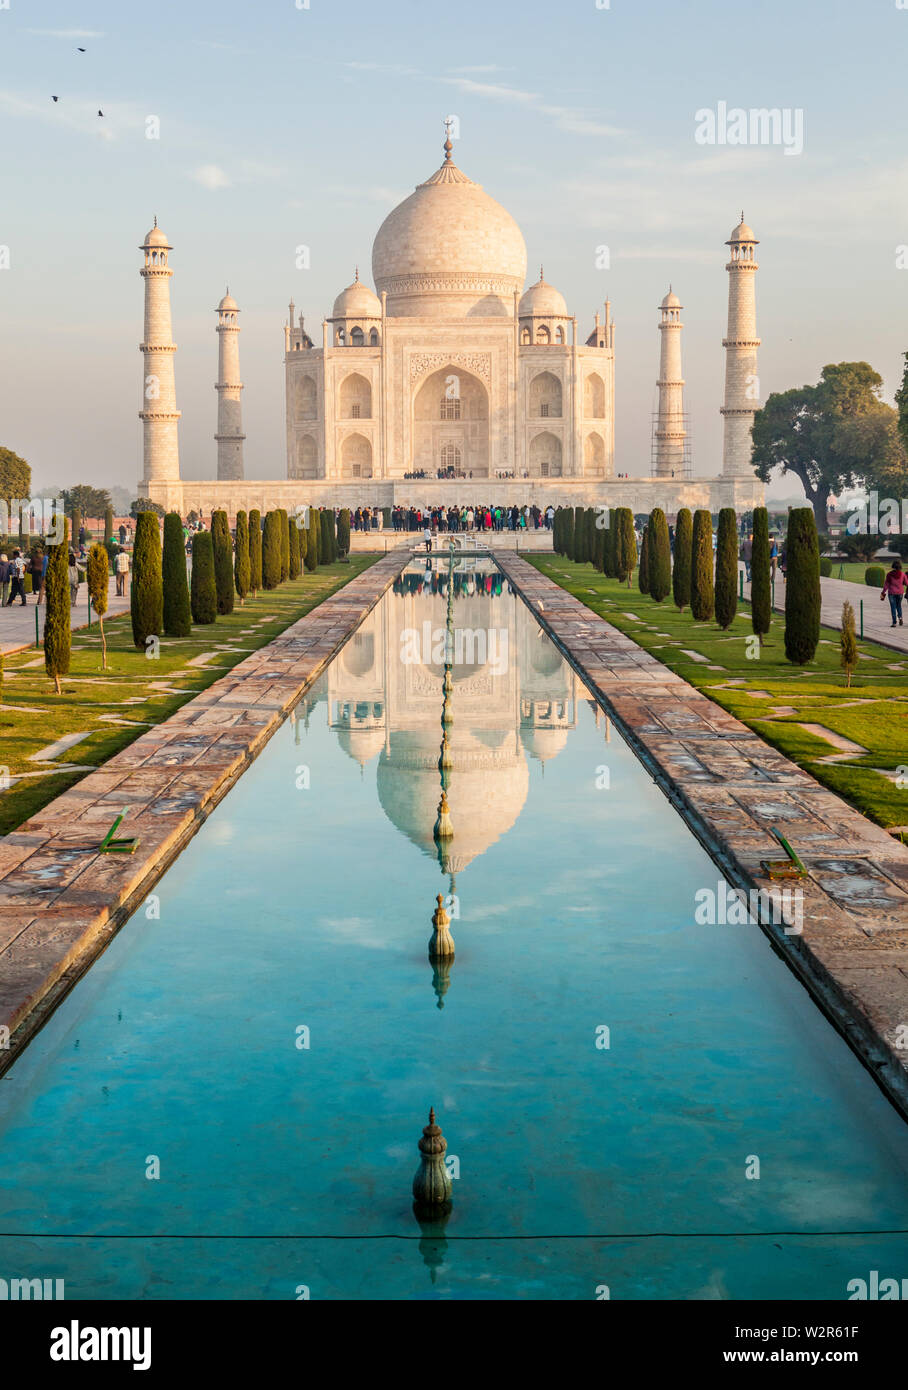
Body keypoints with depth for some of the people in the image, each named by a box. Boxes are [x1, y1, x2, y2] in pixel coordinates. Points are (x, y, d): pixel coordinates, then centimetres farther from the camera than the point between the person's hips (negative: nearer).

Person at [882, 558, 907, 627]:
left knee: (893, 607, 6)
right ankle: (900, 617, -3)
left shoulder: (889, 574, -11)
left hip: (892, 593, -2)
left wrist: (883, 593, 1)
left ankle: (894, 622, 2)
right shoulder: (902, 574, -7)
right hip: (900, 592, 2)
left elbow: (886, 584, -8)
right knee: (899, 605, 21)